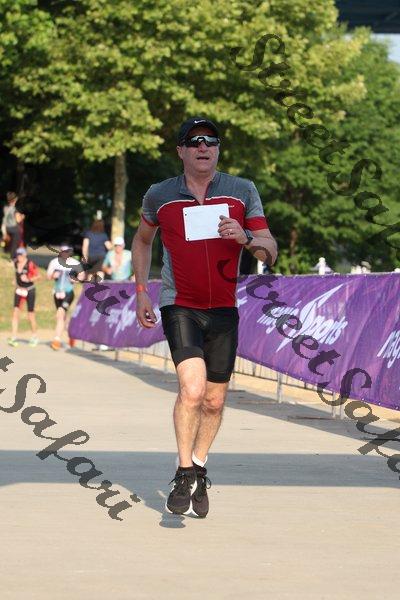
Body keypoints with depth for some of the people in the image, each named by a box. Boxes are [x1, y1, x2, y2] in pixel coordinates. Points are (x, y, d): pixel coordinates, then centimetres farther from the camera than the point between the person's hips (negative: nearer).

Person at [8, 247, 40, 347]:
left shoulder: (30, 264, -20)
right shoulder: (15, 262, -1)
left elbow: (38, 276, -13)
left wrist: (28, 279, -26)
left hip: (29, 290, -5)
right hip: (19, 290, 5)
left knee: (31, 315, 3)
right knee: (16, 312, -9)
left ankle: (34, 337, 22)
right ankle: (13, 337, -13)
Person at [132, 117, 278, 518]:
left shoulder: (243, 191, 0)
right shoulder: (159, 196, 0)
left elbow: (270, 252, -2)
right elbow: (142, 240, 20)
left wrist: (246, 238, -23)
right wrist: (141, 292, 14)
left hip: (223, 310, 2)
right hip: (179, 307, -2)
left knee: (214, 401, 8)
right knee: (192, 388, -21)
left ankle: (199, 469, 30)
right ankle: (184, 477, -8)